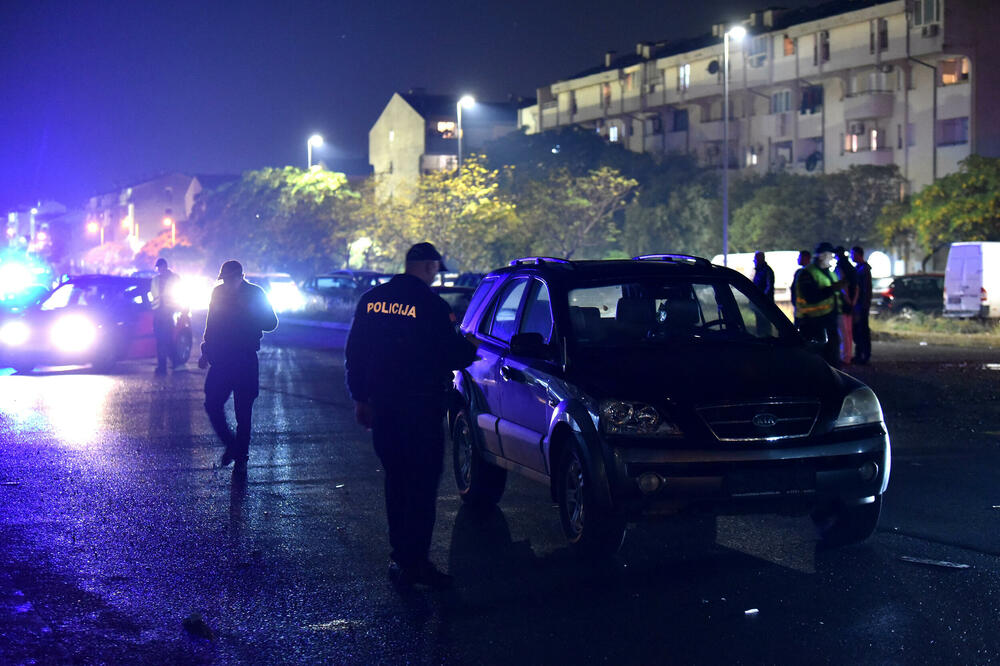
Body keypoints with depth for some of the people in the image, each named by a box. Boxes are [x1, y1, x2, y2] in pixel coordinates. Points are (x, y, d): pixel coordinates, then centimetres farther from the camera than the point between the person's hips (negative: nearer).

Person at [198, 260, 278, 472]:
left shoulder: (255, 294, -4)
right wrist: (206, 351, 15)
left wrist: (247, 312, -21)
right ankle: (230, 445, 19)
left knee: (243, 411, 1)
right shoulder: (218, 292, 6)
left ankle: (241, 457, 12)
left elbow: (271, 324, -7)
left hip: (245, 360, -3)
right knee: (212, 405, -2)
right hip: (221, 359, 3)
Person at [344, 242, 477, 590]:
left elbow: (354, 352, 8)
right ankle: (415, 561, -3)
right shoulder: (432, 306, -13)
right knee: (422, 483, -1)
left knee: (396, 480, 15)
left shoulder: (371, 300, 5)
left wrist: (360, 397, 16)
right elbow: (452, 355, -9)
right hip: (420, 405, -6)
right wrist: (472, 350, 12)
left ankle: (400, 557, 19)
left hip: (382, 404, 6)